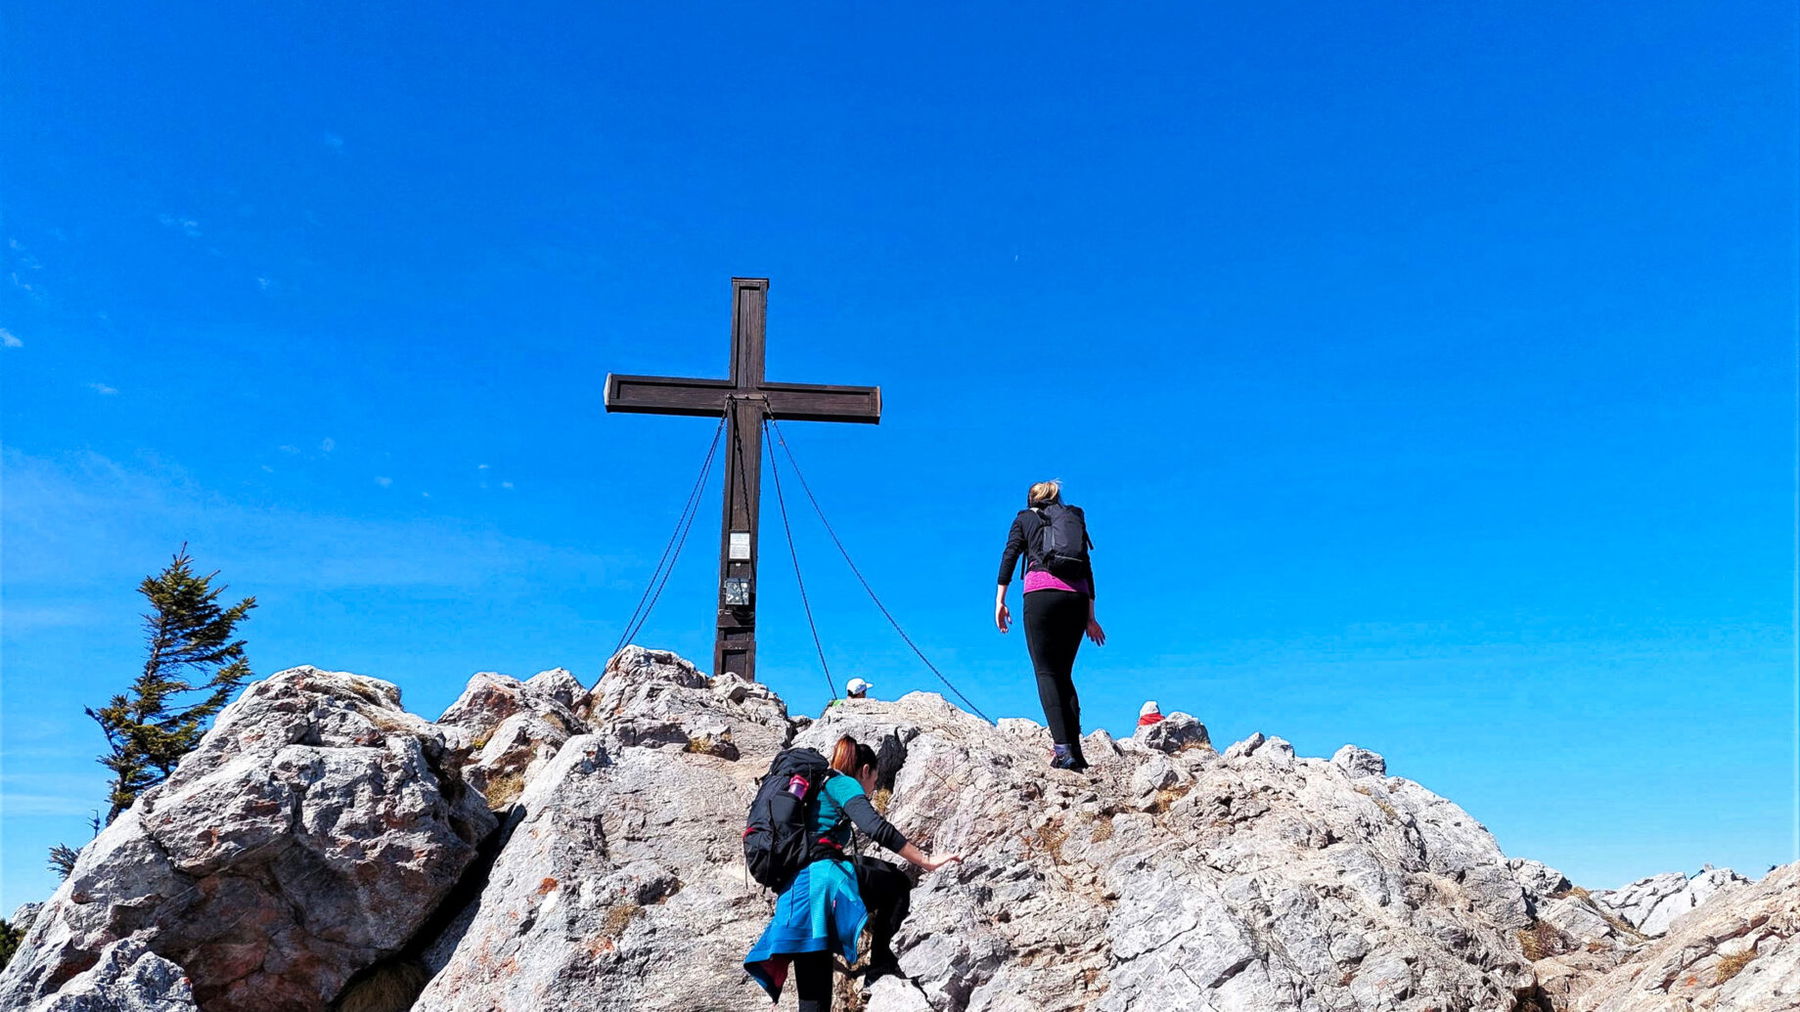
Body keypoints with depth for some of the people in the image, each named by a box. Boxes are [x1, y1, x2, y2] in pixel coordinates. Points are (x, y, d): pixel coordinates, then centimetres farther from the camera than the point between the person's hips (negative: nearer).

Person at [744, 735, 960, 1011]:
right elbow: (877, 829, -10)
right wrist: (926, 861, -5)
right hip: (824, 876, -8)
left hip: (793, 893, 8)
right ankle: (880, 962, 3)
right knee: (897, 884, 12)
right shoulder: (841, 783, 7)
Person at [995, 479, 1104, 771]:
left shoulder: (1024, 518, 18)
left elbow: (1009, 556, 3)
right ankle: (1075, 750, -1)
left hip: (1041, 592, -4)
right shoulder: (1075, 520, 26)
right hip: (1077, 596, 4)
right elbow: (1087, 568, 20)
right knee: (1064, 673, 10)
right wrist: (1090, 616, 19)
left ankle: (1063, 749, -19)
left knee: (1046, 672, -5)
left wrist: (1000, 600, 0)